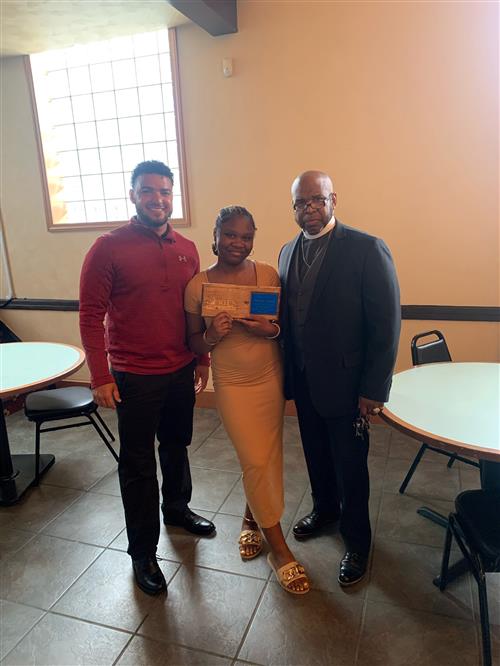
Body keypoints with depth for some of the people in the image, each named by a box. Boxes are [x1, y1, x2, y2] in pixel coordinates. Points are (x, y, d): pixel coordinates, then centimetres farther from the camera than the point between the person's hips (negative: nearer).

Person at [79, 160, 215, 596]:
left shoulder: (187, 249, 4)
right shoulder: (109, 247, -11)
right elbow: (91, 315, -10)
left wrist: (202, 358, 13)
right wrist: (100, 376, -13)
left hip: (181, 371, 5)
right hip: (135, 377, -5)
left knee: (177, 446, 23)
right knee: (139, 465, 8)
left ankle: (176, 507, 48)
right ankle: (143, 552, 26)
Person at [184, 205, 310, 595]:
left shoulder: (268, 275, -5)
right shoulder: (198, 286, -7)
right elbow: (194, 342, 2)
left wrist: (271, 329, -19)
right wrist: (211, 337, -20)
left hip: (271, 379, 2)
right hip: (233, 384, -2)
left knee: (266, 458, 14)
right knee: (257, 462, 0)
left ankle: (251, 518, 43)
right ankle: (280, 550, 19)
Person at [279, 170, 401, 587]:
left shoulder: (367, 250, -15)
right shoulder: (289, 252, 5)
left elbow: (387, 324, -15)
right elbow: (288, 315, 9)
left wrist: (374, 390, -16)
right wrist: (288, 372, 5)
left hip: (345, 383, -5)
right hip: (303, 380, 6)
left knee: (350, 466, 10)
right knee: (316, 455, 23)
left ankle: (357, 542, 34)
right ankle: (325, 509, 50)